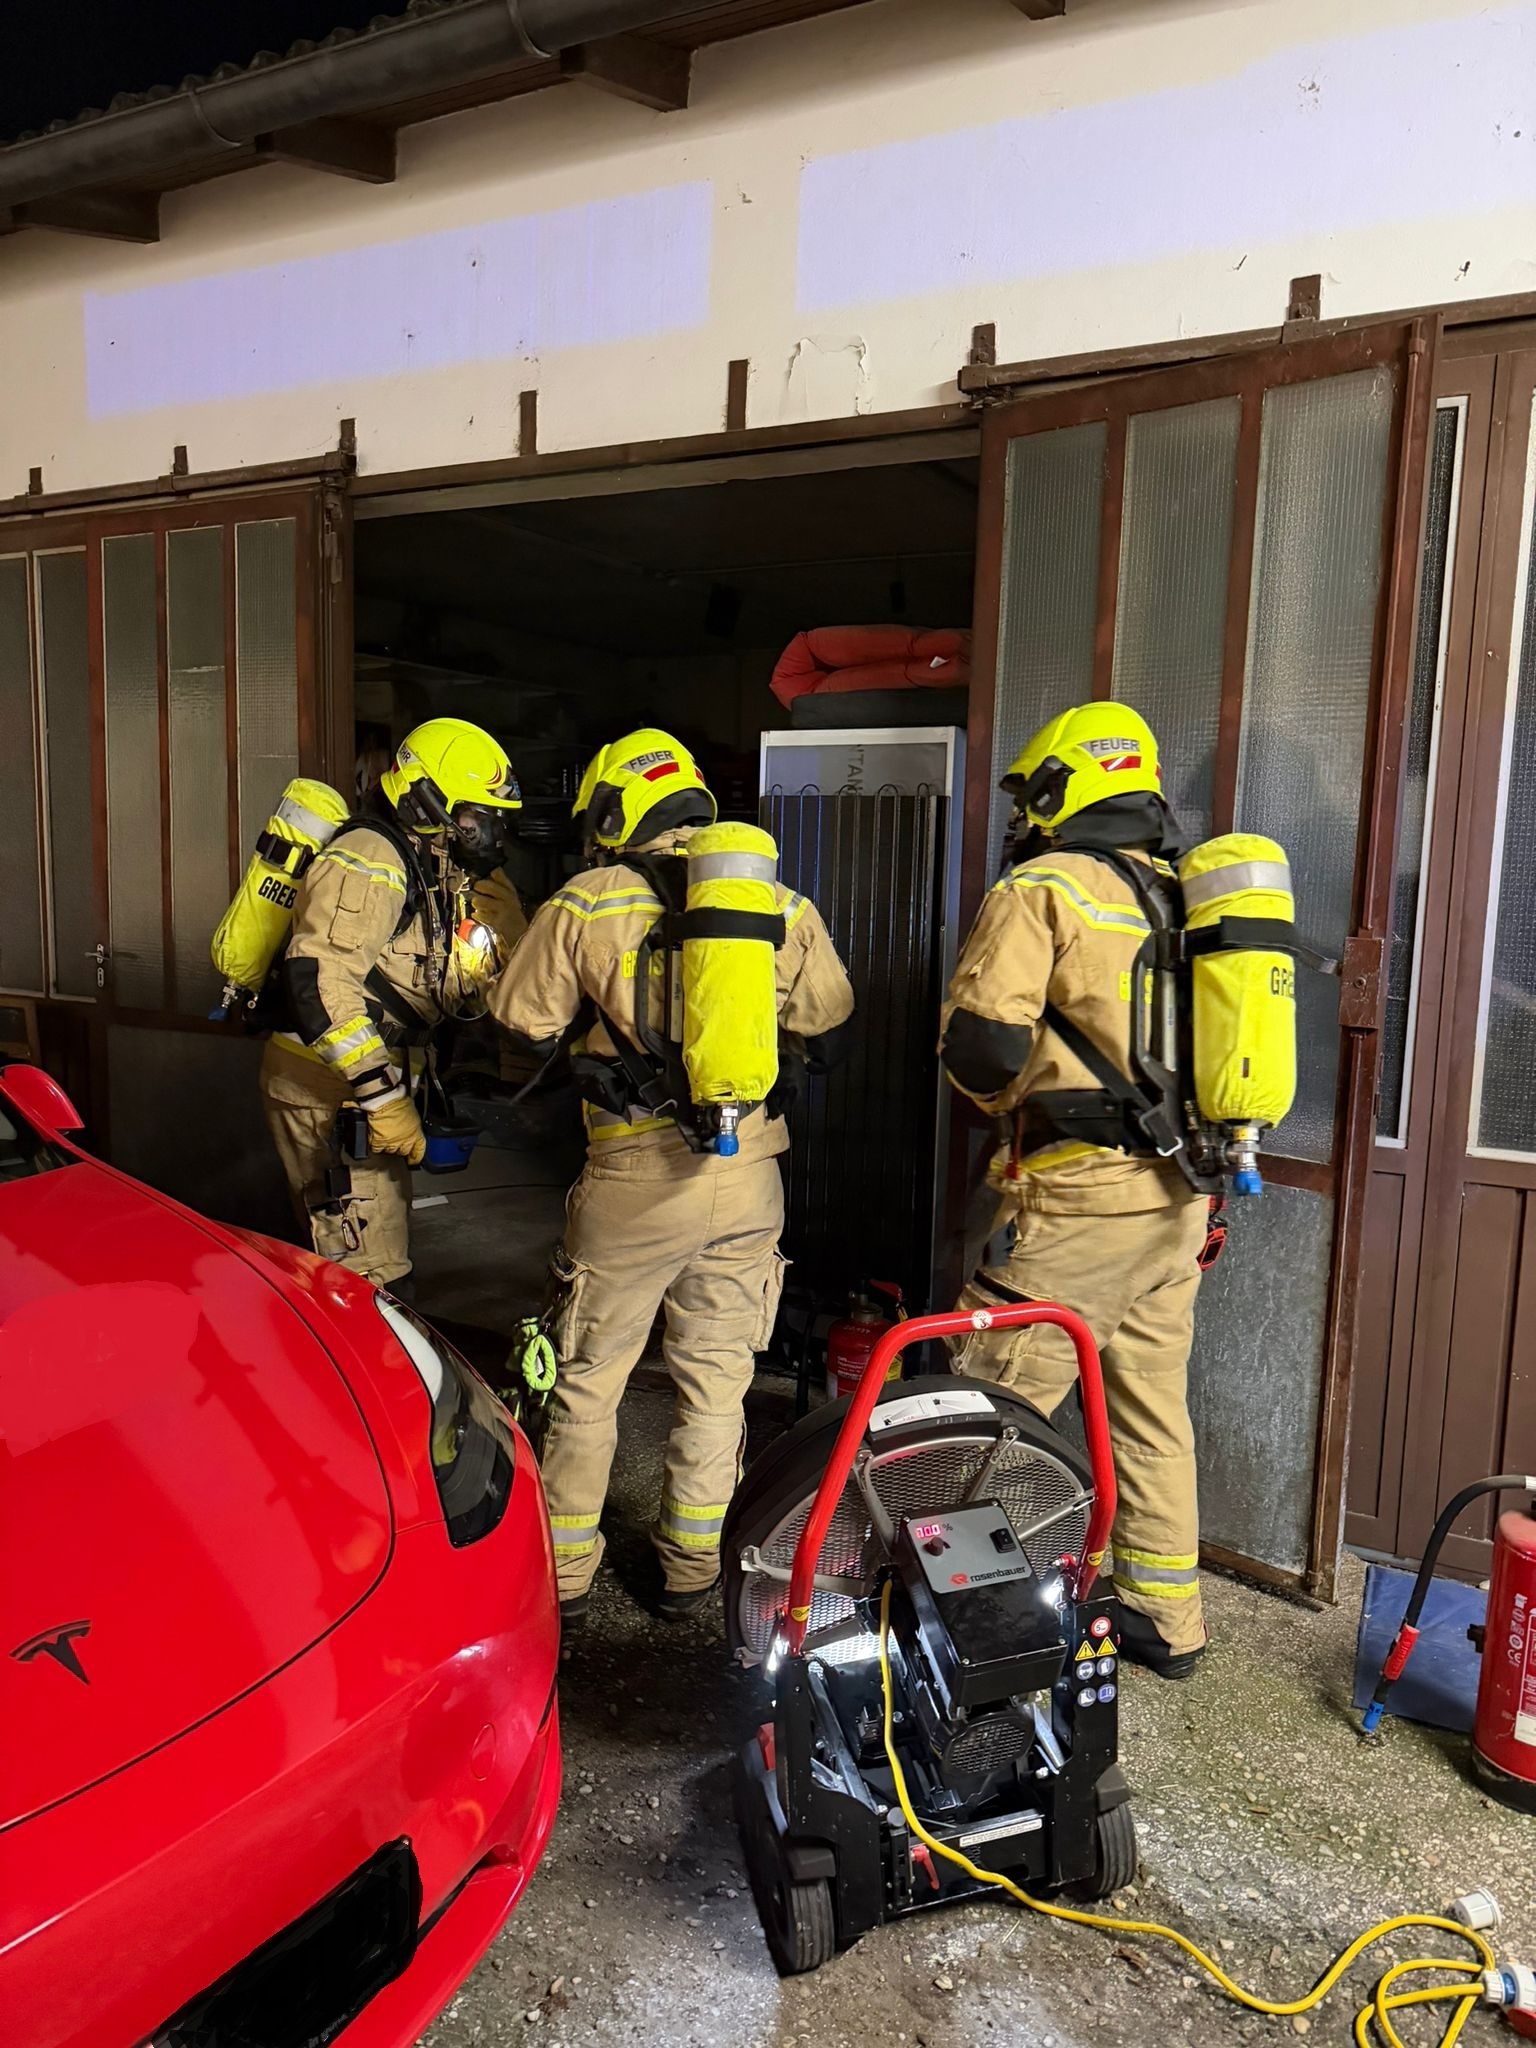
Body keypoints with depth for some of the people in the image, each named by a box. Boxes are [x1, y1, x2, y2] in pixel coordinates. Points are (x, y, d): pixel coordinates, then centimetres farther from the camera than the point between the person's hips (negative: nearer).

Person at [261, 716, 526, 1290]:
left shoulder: (435, 872, 13)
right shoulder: (370, 861, -16)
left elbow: (464, 997, 14)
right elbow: (318, 981, -28)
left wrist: (497, 929, -4)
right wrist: (383, 1095, -28)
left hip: (366, 1081, 10)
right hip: (325, 1088, -10)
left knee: (384, 1252, 20)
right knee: (368, 1271, -9)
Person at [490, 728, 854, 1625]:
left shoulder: (585, 906, -6)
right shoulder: (785, 908, 2)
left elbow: (522, 1029, 1)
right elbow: (827, 1036, 9)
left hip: (636, 1180, -2)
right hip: (750, 1177, 3)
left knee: (590, 1379, 15)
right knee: (716, 1377, 17)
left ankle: (565, 1574, 27)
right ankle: (692, 1567, 29)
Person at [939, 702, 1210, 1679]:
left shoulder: (1046, 886, -9)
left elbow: (981, 1039, -17)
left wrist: (1011, 1097, 4)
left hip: (1081, 1201, -8)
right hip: (1179, 1199, 8)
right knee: (1154, 1408, 18)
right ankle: (1169, 1620, 31)